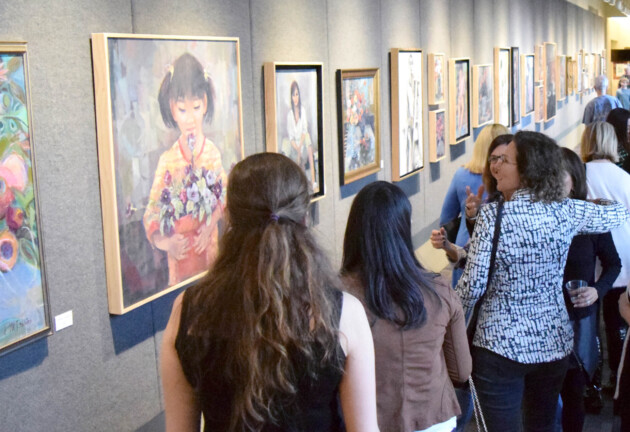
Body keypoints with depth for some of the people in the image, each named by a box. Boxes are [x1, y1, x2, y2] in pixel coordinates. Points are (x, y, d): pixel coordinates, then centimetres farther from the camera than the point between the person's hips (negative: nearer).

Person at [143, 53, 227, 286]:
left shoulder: (212, 152, -5)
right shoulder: (167, 160, -9)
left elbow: (224, 197, 0)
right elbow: (152, 212, -7)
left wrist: (210, 226, -16)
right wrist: (163, 242, -25)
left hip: (209, 243, 1)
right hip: (179, 252, -1)